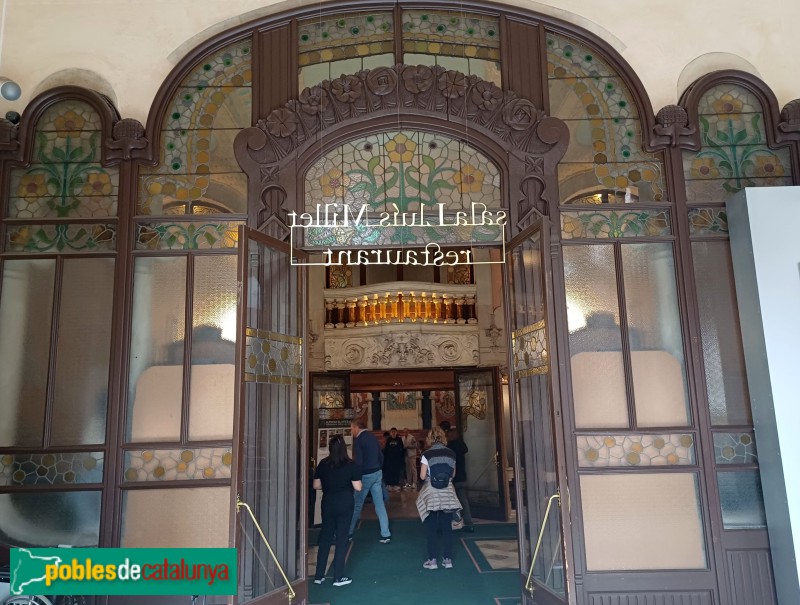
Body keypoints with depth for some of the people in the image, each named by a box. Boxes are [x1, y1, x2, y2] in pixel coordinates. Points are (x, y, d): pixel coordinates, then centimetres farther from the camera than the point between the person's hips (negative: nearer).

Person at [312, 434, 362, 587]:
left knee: (325, 537, 14)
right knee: (341, 538, 6)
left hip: (328, 504, 3)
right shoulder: (351, 466, -12)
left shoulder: (322, 464, -4)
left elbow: (316, 485, 2)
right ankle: (338, 577, 10)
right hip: (345, 505, -3)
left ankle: (319, 576, 19)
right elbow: (358, 488, -11)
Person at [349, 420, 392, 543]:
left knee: (356, 505, 6)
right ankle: (386, 534, 7)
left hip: (366, 475, -6)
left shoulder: (358, 440, -14)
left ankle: (348, 533, 18)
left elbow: (358, 461, -18)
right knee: (380, 504, 7)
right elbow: (381, 456, 12)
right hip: (378, 473, 6)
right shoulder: (373, 437, 8)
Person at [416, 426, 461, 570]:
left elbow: (422, 476, -10)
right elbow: (453, 474, 7)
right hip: (447, 493, 3)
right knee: (447, 527, 9)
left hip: (431, 494, -3)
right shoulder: (451, 453, 0)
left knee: (432, 528, 6)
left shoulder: (427, 454, -10)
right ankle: (448, 559, 12)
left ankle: (432, 560, 8)